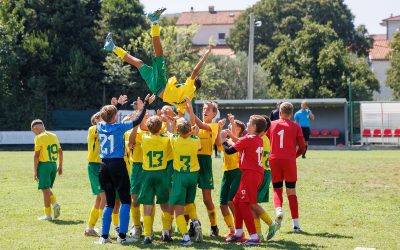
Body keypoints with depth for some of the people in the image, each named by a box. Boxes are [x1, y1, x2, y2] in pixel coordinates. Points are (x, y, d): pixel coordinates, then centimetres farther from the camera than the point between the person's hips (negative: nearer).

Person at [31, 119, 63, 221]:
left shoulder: (39, 138, -9)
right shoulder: (54, 136, 11)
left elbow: (36, 155, -12)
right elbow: (60, 152, 13)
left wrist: (35, 171, -8)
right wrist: (60, 166, 20)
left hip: (44, 164, -6)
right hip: (53, 164, 6)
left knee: (45, 189, -1)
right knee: (47, 188, 20)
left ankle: (48, 214, 2)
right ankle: (55, 203, -2)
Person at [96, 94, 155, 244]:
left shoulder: (100, 126, 3)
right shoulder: (119, 127, -12)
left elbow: (106, 118, 26)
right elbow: (138, 120, -4)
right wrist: (146, 104, 7)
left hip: (104, 166, 6)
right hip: (117, 165, -6)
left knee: (109, 202, 14)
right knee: (125, 201, 2)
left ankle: (104, 236, 9)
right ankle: (122, 236, -6)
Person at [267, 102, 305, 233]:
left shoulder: (272, 125, 7)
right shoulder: (296, 127, 3)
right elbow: (302, 147, 0)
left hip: (274, 160, 1)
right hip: (289, 161, -1)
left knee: (277, 190, 12)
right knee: (291, 192, 5)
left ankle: (278, 209, -20)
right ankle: (296, 224, 1)